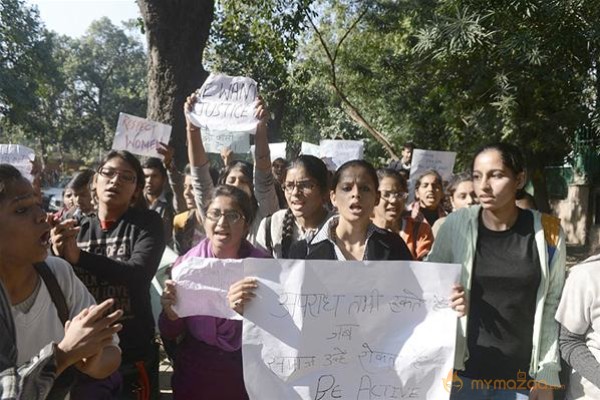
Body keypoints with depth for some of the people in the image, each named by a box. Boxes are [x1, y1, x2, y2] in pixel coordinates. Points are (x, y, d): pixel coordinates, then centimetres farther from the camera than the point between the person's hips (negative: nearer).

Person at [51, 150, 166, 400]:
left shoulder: (147, 224, -5)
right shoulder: (77, 229, 5)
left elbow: (139, 274, -21)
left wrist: (78, 256, -30)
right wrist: (60, 258, -21)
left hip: (132, 357, -3)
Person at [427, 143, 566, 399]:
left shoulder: (548, 232, -5)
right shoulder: (457, 225, -8)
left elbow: (552, 305, 1)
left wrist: (547, 373, 1)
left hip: (522, 375, 1)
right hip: (463, 370, 0)